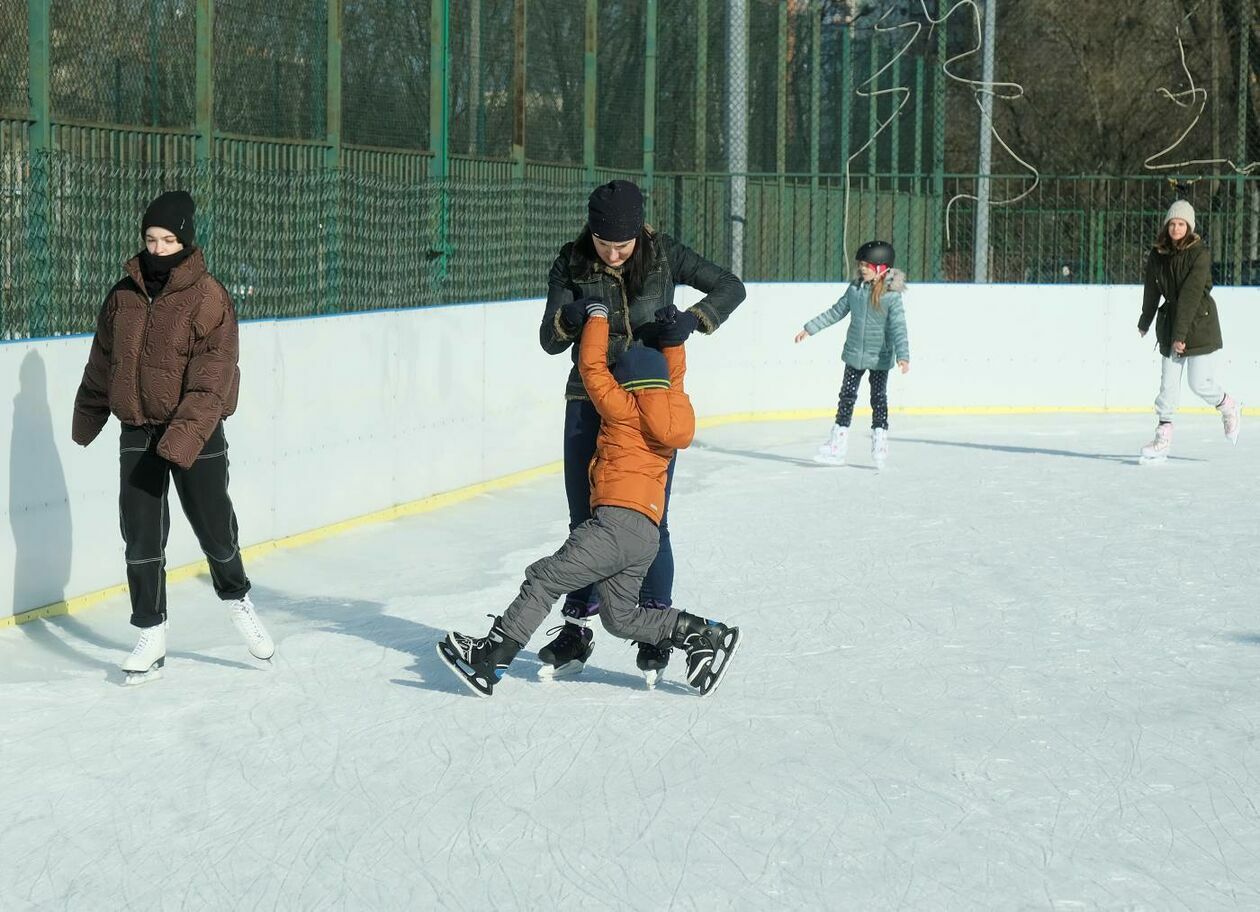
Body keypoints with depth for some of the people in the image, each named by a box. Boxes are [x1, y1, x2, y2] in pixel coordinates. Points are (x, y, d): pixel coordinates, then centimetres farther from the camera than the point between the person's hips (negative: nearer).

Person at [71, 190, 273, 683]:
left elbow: (212, 379, -19)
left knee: (214, 528, 4)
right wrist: (87, 416, 24)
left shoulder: (210, 299, -12)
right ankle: (151, 635, 12)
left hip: (197, 432, -4)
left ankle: (236, 599, 33)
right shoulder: (124, 296, 4)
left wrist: (185, 436, -28)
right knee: (141, 536, 2)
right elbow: (101, 363, 17)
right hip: (137, 432, 4)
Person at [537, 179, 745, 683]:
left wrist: (690, 319, -23)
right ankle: (576, 629, 15)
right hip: (590, 401, 2)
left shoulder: (663, 254, -8)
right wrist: (568, 318, -26)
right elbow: (549, 341, -3)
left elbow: (730, 287, -5)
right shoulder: (571, 264, -5)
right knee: (585, 519, 5)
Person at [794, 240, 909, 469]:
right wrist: (809, 329, 10)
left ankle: (879, 442, 14)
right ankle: (837, 445, 14)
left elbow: (898, 327, -19)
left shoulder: (891, 295, -15)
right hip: (854, 353, 5)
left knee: (879, 398, 3)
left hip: (880, 357, -4)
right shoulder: (855, 289, -2)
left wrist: (903, 356, -30)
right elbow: (836, 312, 8)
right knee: (847, 396, 8)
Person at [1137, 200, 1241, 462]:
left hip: (1199, 322, -4)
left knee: (1200, 382, -3)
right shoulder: (1157, 254, 1)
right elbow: (1152, 291, 15)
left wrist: (1180, 334, -25)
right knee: (1168, 382, -1)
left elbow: (1191, 295, -20)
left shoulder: (1199, 253, -15)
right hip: (1170, 321, 5)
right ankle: (1163, 436, 2)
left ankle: (1228, 408, 27)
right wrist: (1144, 322, 25)